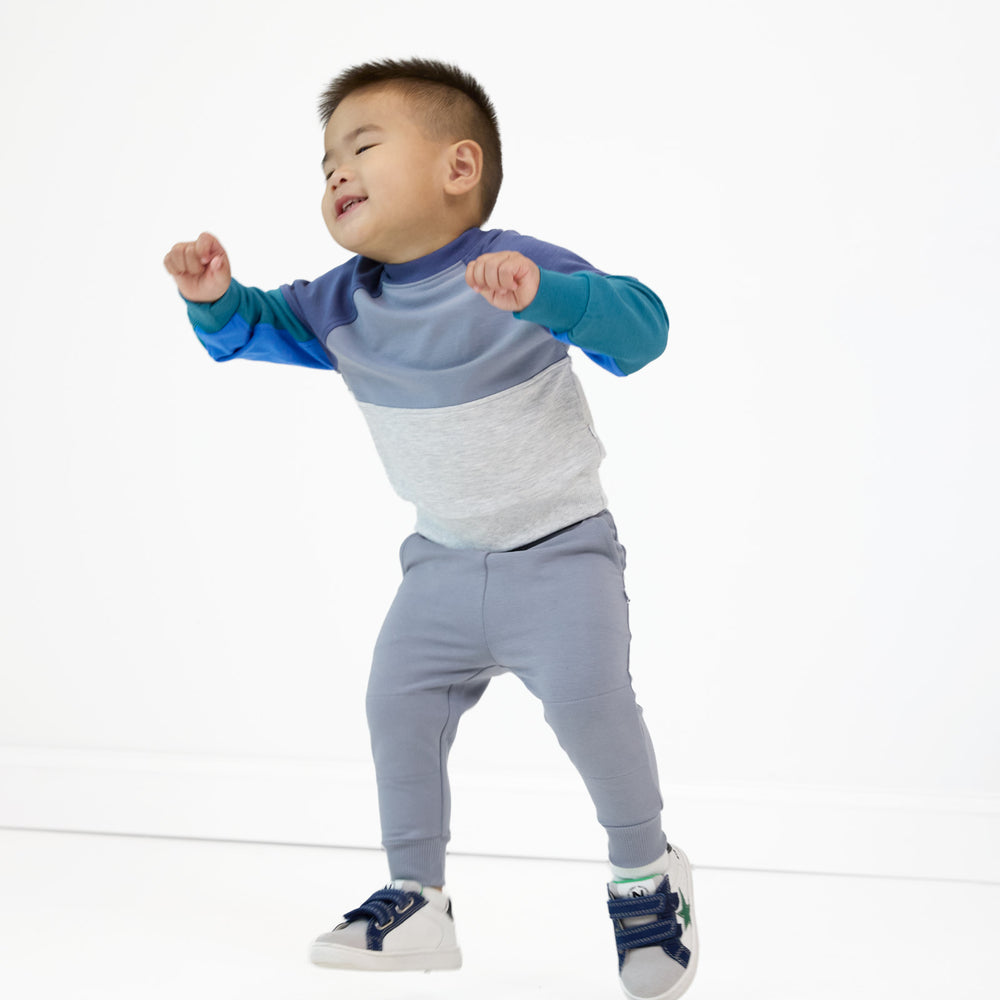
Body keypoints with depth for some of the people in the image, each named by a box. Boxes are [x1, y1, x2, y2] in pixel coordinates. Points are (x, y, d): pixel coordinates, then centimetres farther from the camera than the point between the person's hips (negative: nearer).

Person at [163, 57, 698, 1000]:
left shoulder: (517, 268, -21)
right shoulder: (343, 303, -2)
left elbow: (641, 329, -31)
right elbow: (255, 329, 10)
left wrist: (542, 295, -50)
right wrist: (215, 297, -14)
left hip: (558, 549, -6)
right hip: (443, 561, 6)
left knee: (588, 701, -20)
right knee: (397, 705, 2)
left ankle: (646, 873, 7)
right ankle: (415, 903, 18)